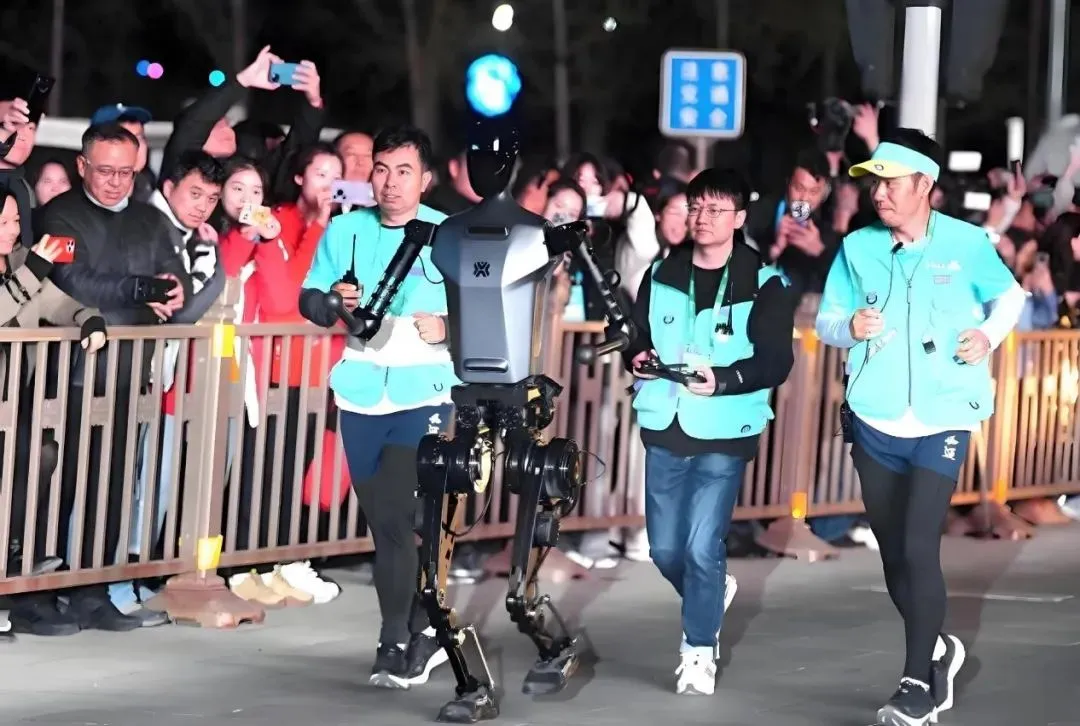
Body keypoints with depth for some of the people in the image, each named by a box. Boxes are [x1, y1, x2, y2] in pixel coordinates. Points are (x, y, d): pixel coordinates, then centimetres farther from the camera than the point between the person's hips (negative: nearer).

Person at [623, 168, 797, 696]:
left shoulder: (763, 284, -6)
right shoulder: (661, 275, 7)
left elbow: (776, 361, -11)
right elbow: (635, 335, 13)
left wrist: (723, 380, -26)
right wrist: (636, 356, -11)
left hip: (723, 434, -4)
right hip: (665, 430, 4)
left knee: (702, 549, -9)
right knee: (665, 549, 11)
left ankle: (699, 651, 8)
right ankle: (713, 594, 41)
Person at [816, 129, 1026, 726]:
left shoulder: (966, 243, -7)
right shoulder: (858, 248, -1)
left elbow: (1010, 294, 10)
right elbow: (824, 322, 4)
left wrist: (989, 334, -8)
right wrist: (850, 327, -18)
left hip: (941, 423, -3)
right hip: (874, 423, 4)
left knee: (919, 549, -13)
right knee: (893, 553, 12)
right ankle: (936, 648, 35)